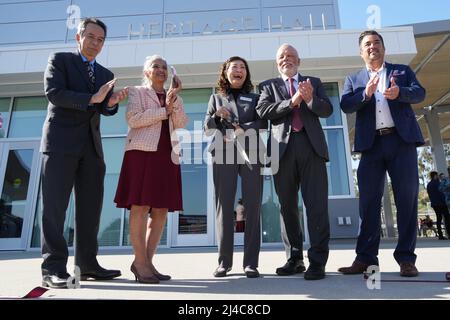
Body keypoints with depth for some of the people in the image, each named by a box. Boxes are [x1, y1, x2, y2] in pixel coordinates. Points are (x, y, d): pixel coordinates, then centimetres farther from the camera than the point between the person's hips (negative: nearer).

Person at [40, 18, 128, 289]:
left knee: (91, 206, 4)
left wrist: (112, 102, -7)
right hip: (62, 141, -5)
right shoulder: (60, 60, 6)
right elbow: (53, 93, -9)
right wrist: (92, 98, -17)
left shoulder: (105, 74, 21)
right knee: (55, 205, -5)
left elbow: (105, 110, 15)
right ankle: (53, 268, -2)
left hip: (91, 145, 6)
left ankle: (87, 264, 11)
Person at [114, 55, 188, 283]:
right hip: (142, 151, -5)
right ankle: (140, 262, -5)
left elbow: (181, 124, 8)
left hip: (167, 155, 5)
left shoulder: (174, 97, 24)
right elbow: (133, 119, -7)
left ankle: (147, 260, 6)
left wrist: (173, 102, -3)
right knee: (141, 206, -10)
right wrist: (164, 111, -4)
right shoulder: (136, 92, 11)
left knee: (161, 210, -1)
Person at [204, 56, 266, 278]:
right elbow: (207, 129, 13)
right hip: (223, 154, 0)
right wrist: (217, 115, -6)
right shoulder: (216, 98, 20)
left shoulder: (254, 98, 20)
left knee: (252, 206, -5)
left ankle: (251, 262, -1)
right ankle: (224, 261, 3)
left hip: (250, 153, 1)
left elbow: (263, 123, 5)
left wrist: (242, 129, -11)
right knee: (224, 206, -4)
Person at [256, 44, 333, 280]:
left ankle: (317, 261, -4)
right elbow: (263, 111, 0)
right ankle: (295, 259, 12)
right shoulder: (269, 86, 18)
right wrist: (292, 101, -10)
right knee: (287, 205, 3)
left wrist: (310, 99, -12)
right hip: (283, 147, 1)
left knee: (317, 204, -8)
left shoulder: (313, 82, 21)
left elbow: (327, 110, 8)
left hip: (311, 146, 0)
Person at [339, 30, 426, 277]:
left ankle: (406, 257, 7)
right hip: (371, 144, 0)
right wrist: (365, 93, -18)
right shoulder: (353, 79, 17)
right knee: (369, 200, -2)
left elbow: (419, 93, 1)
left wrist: (400, 92, -20)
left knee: (407, 198, -2)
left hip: (402, 139, 0)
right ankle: (365, 257, 3)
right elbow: (345, 105, 0)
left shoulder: (403, 70, 17)